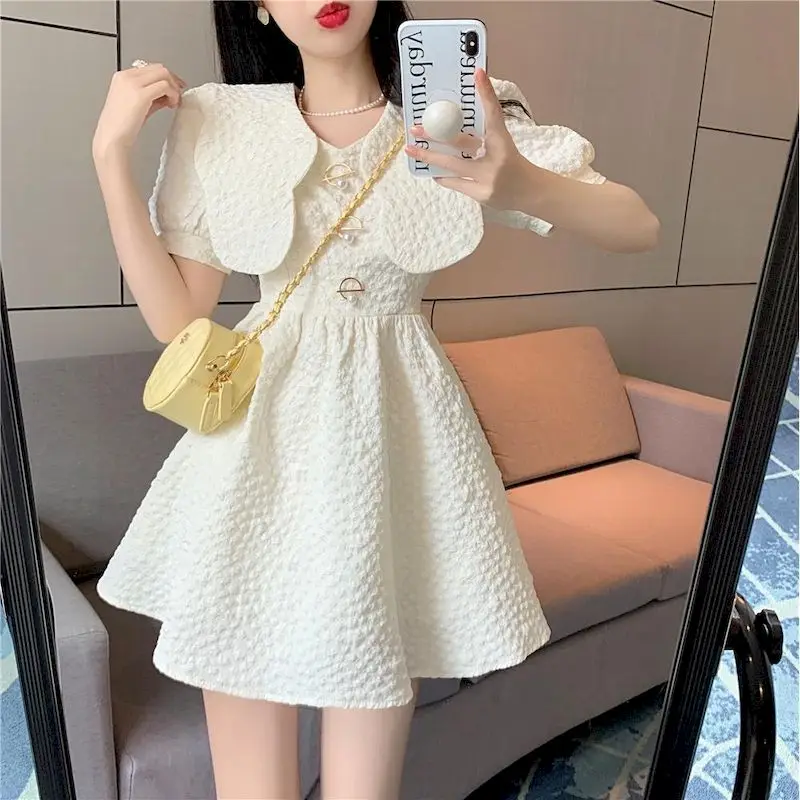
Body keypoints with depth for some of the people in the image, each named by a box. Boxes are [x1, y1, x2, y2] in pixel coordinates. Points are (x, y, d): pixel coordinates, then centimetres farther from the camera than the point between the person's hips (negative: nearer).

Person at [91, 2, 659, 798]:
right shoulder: (218, 121, 5)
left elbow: (639, 227, -2)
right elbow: (177, 319, 3)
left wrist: (522, 185, -22)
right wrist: (110, 153, -2)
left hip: (394, 440, 0)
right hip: (260, 439, 1)